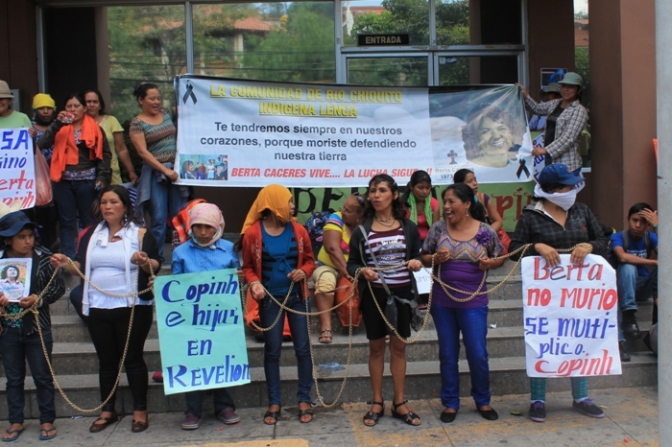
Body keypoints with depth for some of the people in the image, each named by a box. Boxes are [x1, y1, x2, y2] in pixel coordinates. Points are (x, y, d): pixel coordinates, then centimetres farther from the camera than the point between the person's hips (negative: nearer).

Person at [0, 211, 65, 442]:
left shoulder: (44, 258, -9)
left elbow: (59, 287, -5)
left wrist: (39, 299, -19)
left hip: (37, 327, -2)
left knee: (42, 376, 8)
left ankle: (47, 421, 21)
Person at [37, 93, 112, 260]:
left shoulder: (94, 128, 3)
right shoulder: (60, 128, 8)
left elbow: (105, 153, 3)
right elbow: (41, 144, -6)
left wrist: (102, 176, -6)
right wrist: (57, 123, -14)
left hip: (87, 180, -2)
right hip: (63, 180, 2)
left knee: (89, 220, 7)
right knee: (66, 221, 6)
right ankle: (68, 258, 11)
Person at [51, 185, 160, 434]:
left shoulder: (140, 234, -3)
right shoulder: (91, 234, 11)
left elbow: (156, 266, -8)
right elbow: (81, 266, 8)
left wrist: (144, 261, -29)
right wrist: (66, 264, -12)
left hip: (132, 308, -4)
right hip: (98, 308, 4)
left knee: (133, 359, 2)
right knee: (106, 361, 11)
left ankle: (140, 410, 11)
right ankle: (108, 411, 22)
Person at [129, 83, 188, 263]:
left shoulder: (166, 114, 11)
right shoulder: (137, 123, -3)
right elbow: (143, 152, -10)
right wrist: (165, 170, -14)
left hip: (176, 169, 4)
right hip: (155, 173, -4)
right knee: (159, 218, -3)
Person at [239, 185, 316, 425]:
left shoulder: (298, 230, -2)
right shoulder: (253, 234, -8)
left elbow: (309, 260, 7)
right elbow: (248, 267, -1)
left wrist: (304, 272, -14)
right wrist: (254, 282, -20)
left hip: (297, 296, 2)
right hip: (270, 299, -2)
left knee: (302, 348, 4)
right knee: (272, 350, 6)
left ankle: (304, 400, 16)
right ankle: (274, 402, 17)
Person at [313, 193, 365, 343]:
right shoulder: (336, 219, -10)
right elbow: (332, 248, -22)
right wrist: (346, 270, -32)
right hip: (329, 267, -2)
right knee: (325, 280, -34)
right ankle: (326, 326, -38)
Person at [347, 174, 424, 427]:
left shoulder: (408, 227, 2)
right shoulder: (362, 230, -1)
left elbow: (417, 256, 9)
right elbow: (351, 264, 0)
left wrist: (417, 262, -13)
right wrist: (362, 271, -20)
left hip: (402, 293, 1)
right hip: (373, 294, 0)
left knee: (398, 347, 9)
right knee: (376, 347, 9)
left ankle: (399, 403, 19)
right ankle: (377, 403, 20)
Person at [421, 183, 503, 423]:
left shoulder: (486, 231, -5)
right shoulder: (438, 228, -2)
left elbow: (500, 258, 7)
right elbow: (424, 257, 5)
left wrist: (490, 263, -14)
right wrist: (436, 258, -16)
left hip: (474, 302, -1)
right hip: (442, 301, 2)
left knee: (478, 354, 4)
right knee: (448, 354, 10)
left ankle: (483, 401, 25)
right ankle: (450, 403, 24)